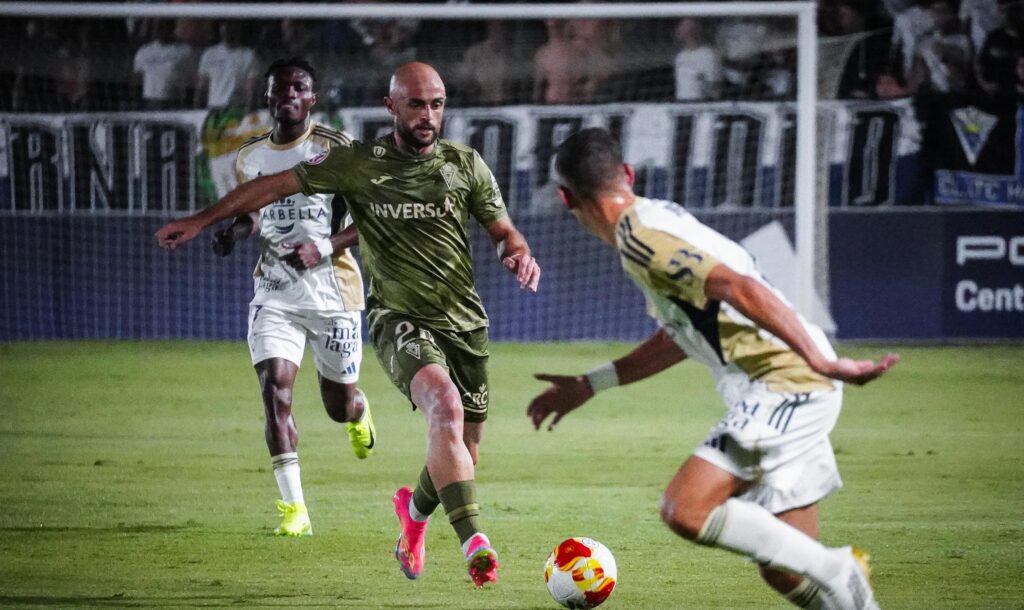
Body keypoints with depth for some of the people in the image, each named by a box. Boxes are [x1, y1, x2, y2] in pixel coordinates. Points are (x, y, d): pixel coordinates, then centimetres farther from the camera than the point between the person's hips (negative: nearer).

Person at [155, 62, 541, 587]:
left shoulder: (465, 164, 3)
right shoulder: (357, 163, -2)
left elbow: (503, 232, 11)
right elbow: (277, 185, 3)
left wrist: (519, 254, -13)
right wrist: (201, 220, 1)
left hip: (464, 322, 4)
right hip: (398, 320, -4)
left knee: (462, 455, 7)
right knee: (445, 405, -32)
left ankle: (414, 511, 42)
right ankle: (474, 542, -39)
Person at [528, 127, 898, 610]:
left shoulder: (640, 239, -13)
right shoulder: (659, 219, 19)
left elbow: (741, 289, -26)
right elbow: (678, 338, 30)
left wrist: (821, 362, -32)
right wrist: (589, 385, 33)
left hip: (783, 385, -10)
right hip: (784, 391, 10)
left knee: (685, 510, -18)